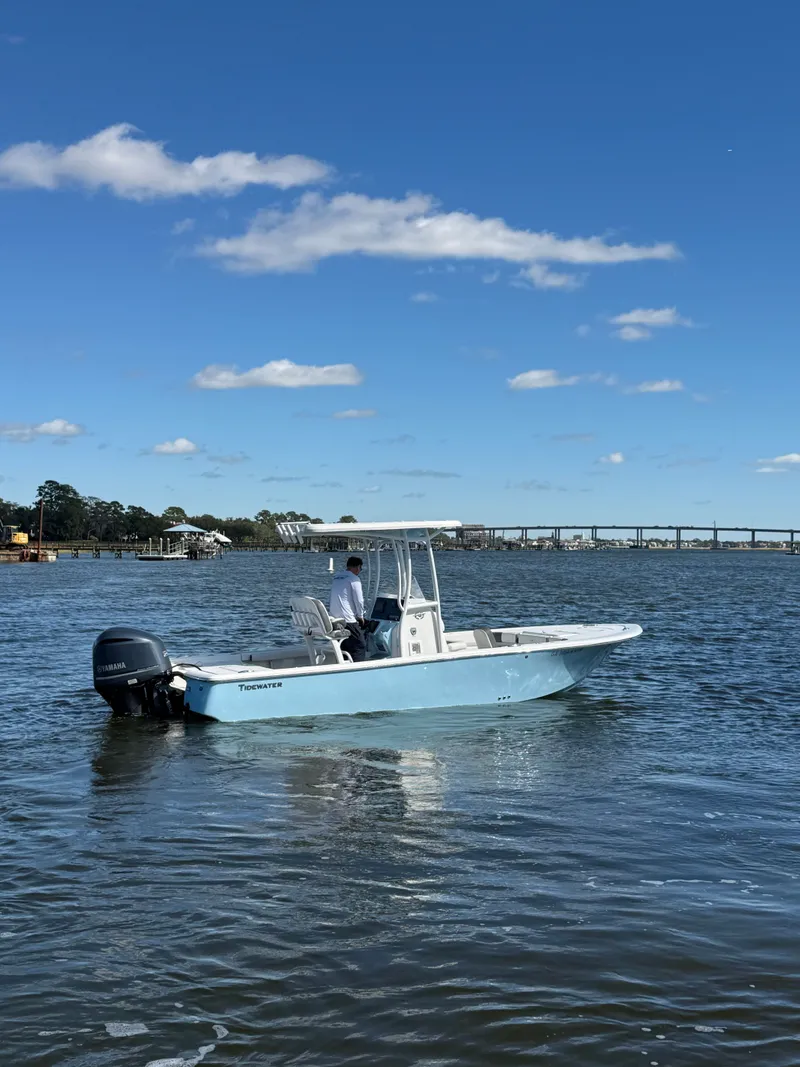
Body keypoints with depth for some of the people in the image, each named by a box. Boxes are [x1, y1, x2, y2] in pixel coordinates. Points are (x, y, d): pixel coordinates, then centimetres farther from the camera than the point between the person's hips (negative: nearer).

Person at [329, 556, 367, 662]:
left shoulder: (336, 578, 16)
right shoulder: (354, 579, -8)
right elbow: (359, 600, -10)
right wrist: (360, 616, 6)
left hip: (335, 620, 8)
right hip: (348, 620, -8)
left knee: (344, 648, 14)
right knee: (360, 647, -2)